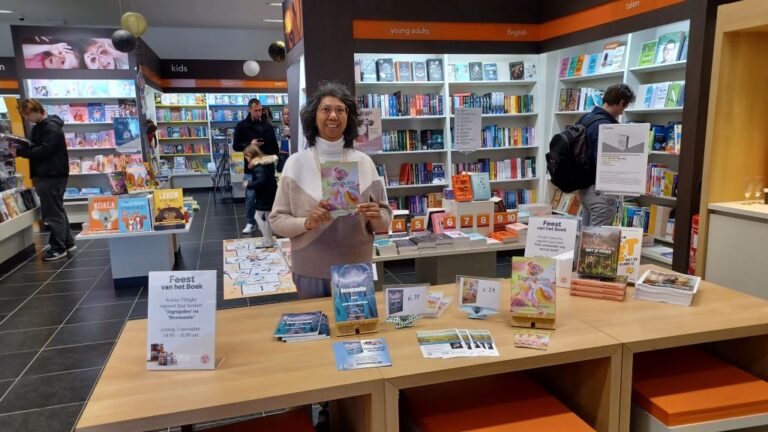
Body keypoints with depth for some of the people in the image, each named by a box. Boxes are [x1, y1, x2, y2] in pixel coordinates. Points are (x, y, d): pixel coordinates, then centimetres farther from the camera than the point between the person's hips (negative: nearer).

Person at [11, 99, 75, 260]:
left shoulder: (52, 127, -14)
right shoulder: (38, 127, 16)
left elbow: (43, 150, -23)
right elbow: (35, 147, 18)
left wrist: (19, 152, -20)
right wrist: (19, 147, 1)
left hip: (53, 176, -10)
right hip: (45, 174, 10)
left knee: (53, 212, -5)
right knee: (56, 210, 14)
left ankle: (58, 248, 1)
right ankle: (67, 242, 22)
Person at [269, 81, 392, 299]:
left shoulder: (364, 162, -1)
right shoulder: (296, 163, -5)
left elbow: (385, 219, 3)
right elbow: (277, 220, -3)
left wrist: (376, 218, -18)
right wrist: (306, 223, -20)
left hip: (357, 270, 2)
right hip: (311, 271, -1)